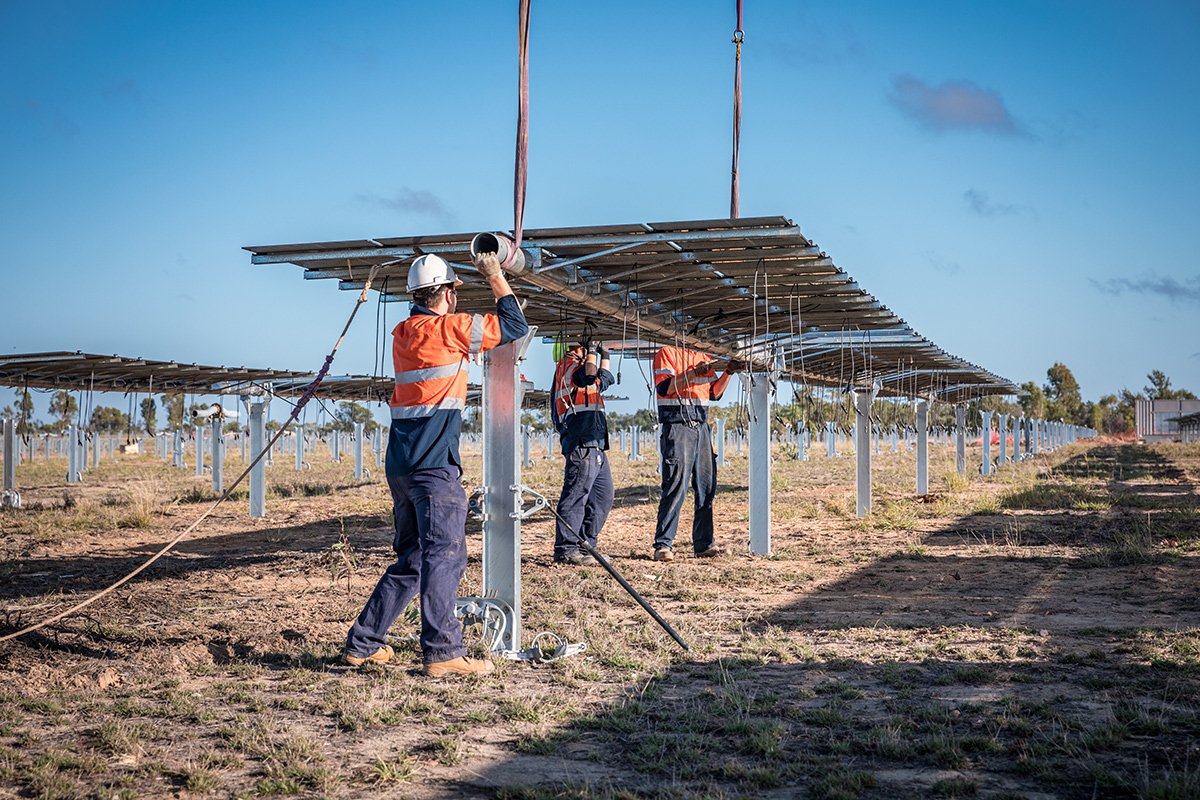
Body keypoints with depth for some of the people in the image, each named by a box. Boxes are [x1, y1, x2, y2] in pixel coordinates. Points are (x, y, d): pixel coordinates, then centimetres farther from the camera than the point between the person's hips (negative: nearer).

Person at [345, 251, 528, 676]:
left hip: (401, 464, 8)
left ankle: (363, 642, 19)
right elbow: (514, 326, -3)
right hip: (434, 464, -8)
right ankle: (443, 653, -14)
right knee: (445, 553, -10)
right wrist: (496, 277, 8)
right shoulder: (447, 328, -7)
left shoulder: (403, 334, 16)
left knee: (411, 558, 16)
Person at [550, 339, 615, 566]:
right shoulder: (567, 365, -4)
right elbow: (589, 377, -25)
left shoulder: (576, 366, 26)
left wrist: (604, 355, 28)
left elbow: (604, 380, 37)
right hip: (582, 443, -11)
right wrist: (591, 352, -13)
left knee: (603, 496, 12)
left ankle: (584, 545, 16)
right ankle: (566, 549, -11)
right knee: (576, 494, -12)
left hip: (594, 446, 11)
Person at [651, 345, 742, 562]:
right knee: (676, 486, -11)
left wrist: (728, 373, 5)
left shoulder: (703, 357, 20)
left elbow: (714, 393, 20)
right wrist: (694, 373, -18)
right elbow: (663, 388, -12)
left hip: (701, 426, 7)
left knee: (706, 487, 7)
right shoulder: (667, 353, -1)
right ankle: (663, 545, -7)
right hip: (676, 425, -7)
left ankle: (704, 543, 14)